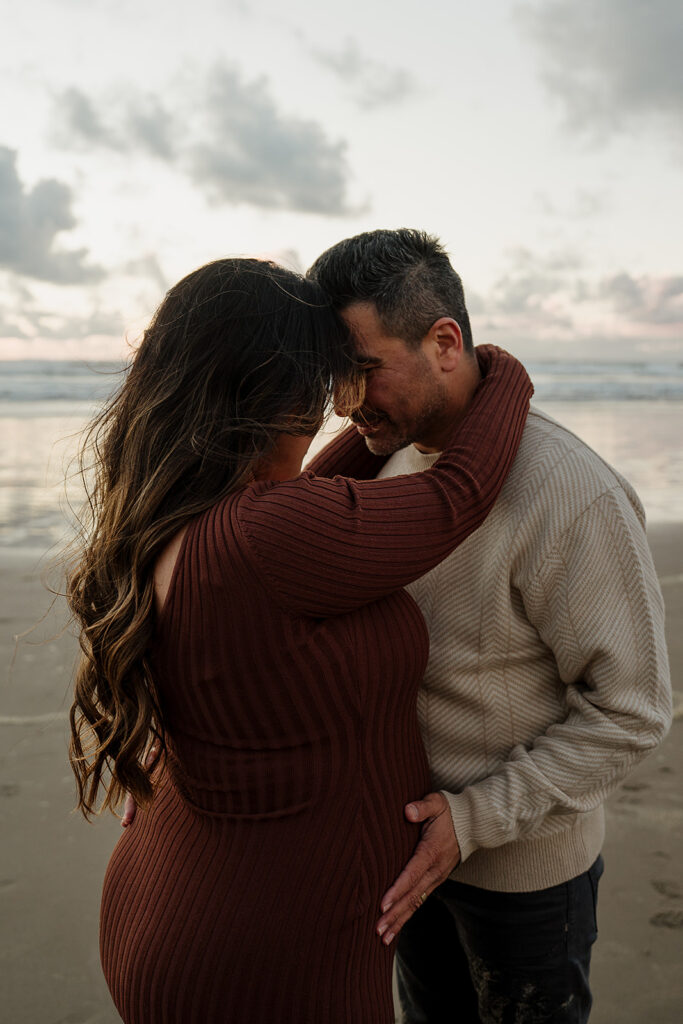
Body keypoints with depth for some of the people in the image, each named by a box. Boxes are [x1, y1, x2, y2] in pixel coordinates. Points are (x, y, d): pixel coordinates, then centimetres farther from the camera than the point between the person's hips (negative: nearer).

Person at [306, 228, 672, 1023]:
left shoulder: (576, 501, -32)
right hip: (417, 821, 6)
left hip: (526, 857, -6)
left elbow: (629, 713, -24)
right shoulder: (398, 460, -7)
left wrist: (477, 819, -29)